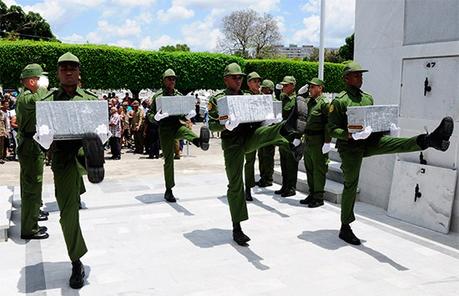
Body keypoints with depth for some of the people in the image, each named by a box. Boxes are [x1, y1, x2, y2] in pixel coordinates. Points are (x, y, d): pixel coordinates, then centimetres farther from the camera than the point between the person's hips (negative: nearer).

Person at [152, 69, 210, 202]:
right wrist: (157, 117, -20)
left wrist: (188, 116, -5)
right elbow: (152, 115, 4)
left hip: (178, 125, 2)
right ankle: (168, 190, 10)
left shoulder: (179, 95, 13)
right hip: (165, 129, -1)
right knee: (168, 159, 1)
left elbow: (185, 113, 18)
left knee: (186, 131, -36)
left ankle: (200, 141, -72)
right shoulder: (157, 96, 3)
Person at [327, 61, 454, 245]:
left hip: (369, 141, 5)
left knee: (394, 143, -23)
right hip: (350, 147, -5)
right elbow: (332, 129, -10)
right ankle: (345, 228, 10)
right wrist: (349, 135, -28)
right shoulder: (339, 101, -7)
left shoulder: (368, 98, 14)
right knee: (350, 185, 0)